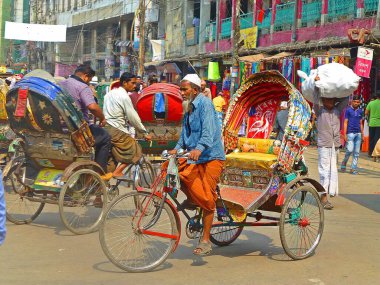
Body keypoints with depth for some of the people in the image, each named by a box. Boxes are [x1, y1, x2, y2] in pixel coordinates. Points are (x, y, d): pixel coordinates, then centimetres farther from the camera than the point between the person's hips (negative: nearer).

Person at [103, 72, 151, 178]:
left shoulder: (110, 93, 15)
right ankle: (117, 172, -4)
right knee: (135, 152, 2)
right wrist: (145, 133, -5)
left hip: (106, 126, 9)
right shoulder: (124, 97, -13)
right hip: (117, 131, -9)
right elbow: (133, 117, -13)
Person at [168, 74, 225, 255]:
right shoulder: (189, 108, 15)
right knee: (169, 167, -10)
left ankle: (205, 241, 2)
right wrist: (177, 148, 4)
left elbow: (209, 130, -27)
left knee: (206, 199, -7)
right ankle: (191, 199, 11)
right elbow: (185, 133, 21)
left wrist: (199, 148, -42)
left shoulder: (204, 103, -13)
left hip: (210, 157, -8)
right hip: (193, 156, 8)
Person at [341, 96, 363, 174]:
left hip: (358, 133, 5)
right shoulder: (348, 110, -1)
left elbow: (361, 123, 18)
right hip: (350, 133, -5)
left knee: (356, 152, 4)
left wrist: (362, 134, 13)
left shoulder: (360, 111, 12)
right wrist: (345, 134, -10)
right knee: (350, 150, -12)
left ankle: (354, 168, 10)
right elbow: (345, 122, -3)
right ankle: (344, 163, 11)